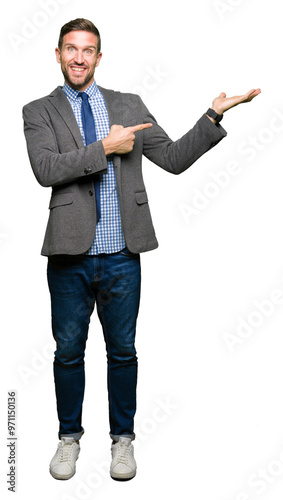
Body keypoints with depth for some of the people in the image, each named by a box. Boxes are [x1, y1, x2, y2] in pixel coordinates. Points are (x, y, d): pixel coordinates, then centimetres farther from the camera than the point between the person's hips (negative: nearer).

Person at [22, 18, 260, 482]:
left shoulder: (129, 105, 10)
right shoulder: (39, 112, 5)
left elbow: (173, 158, 6)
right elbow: (45, 168, -13)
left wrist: (213, 116, -3)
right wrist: (105, 148, -14)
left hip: (122, 256, 1)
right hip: (71, 256, -1)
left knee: (122, 351, 12)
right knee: (69, 352, 12)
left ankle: (123, 438, 30)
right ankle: (69, 436, 32)